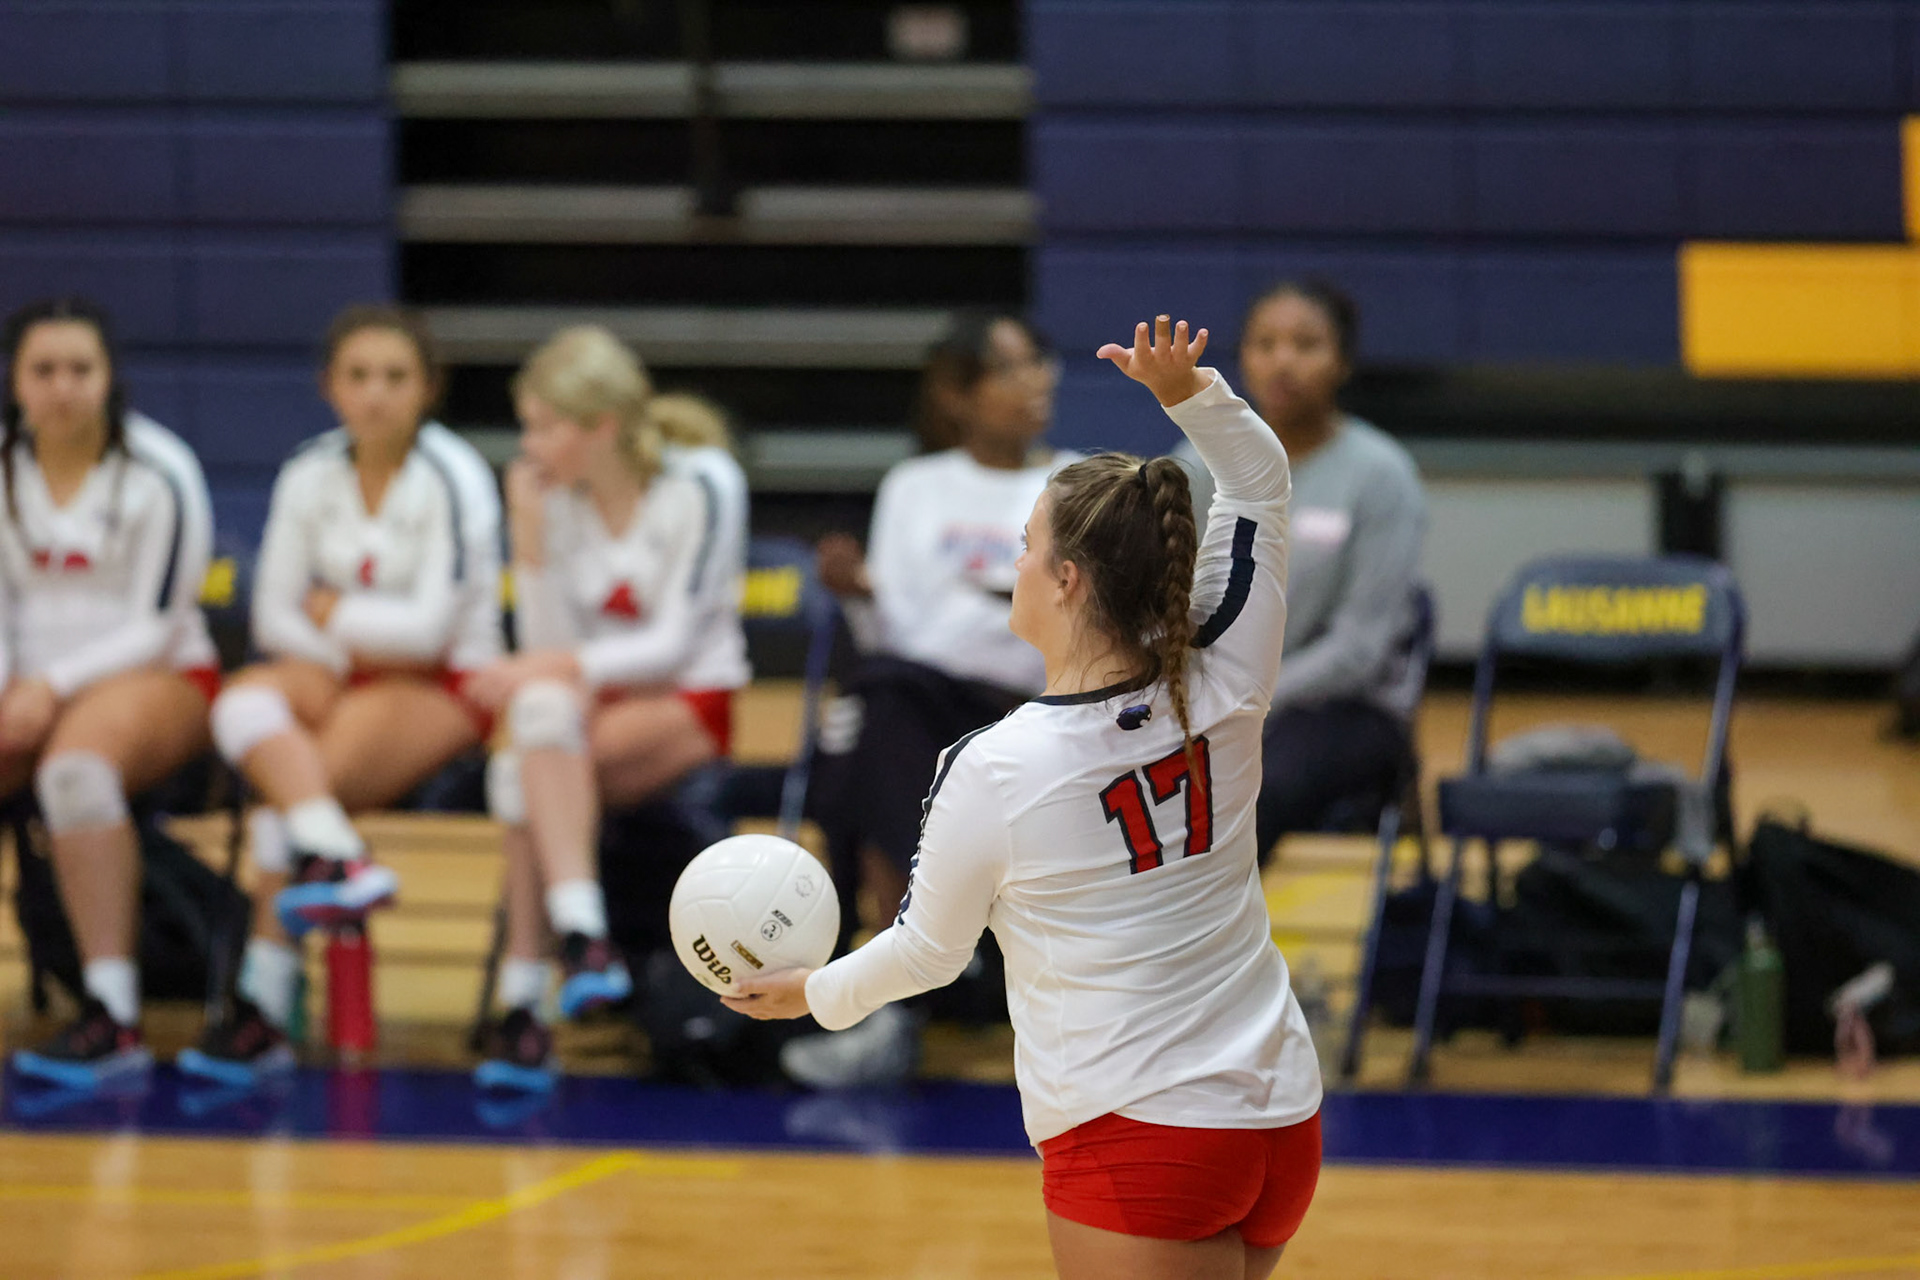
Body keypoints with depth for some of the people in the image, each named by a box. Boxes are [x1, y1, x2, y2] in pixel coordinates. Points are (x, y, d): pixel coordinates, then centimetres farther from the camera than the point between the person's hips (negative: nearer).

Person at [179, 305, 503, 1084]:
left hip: (444, 686, -5)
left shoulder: (452, 481, -11)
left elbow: (430, 630, -15)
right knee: (245, 701, -30)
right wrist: (360, 644, -10)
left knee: (278, 792, -27)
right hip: (339, 673, 5)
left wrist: (333, 614, -4)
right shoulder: (310, 477, 4)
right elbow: (275, 618, 4)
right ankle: (337, 859, -47)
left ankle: (264, 1010, -23)